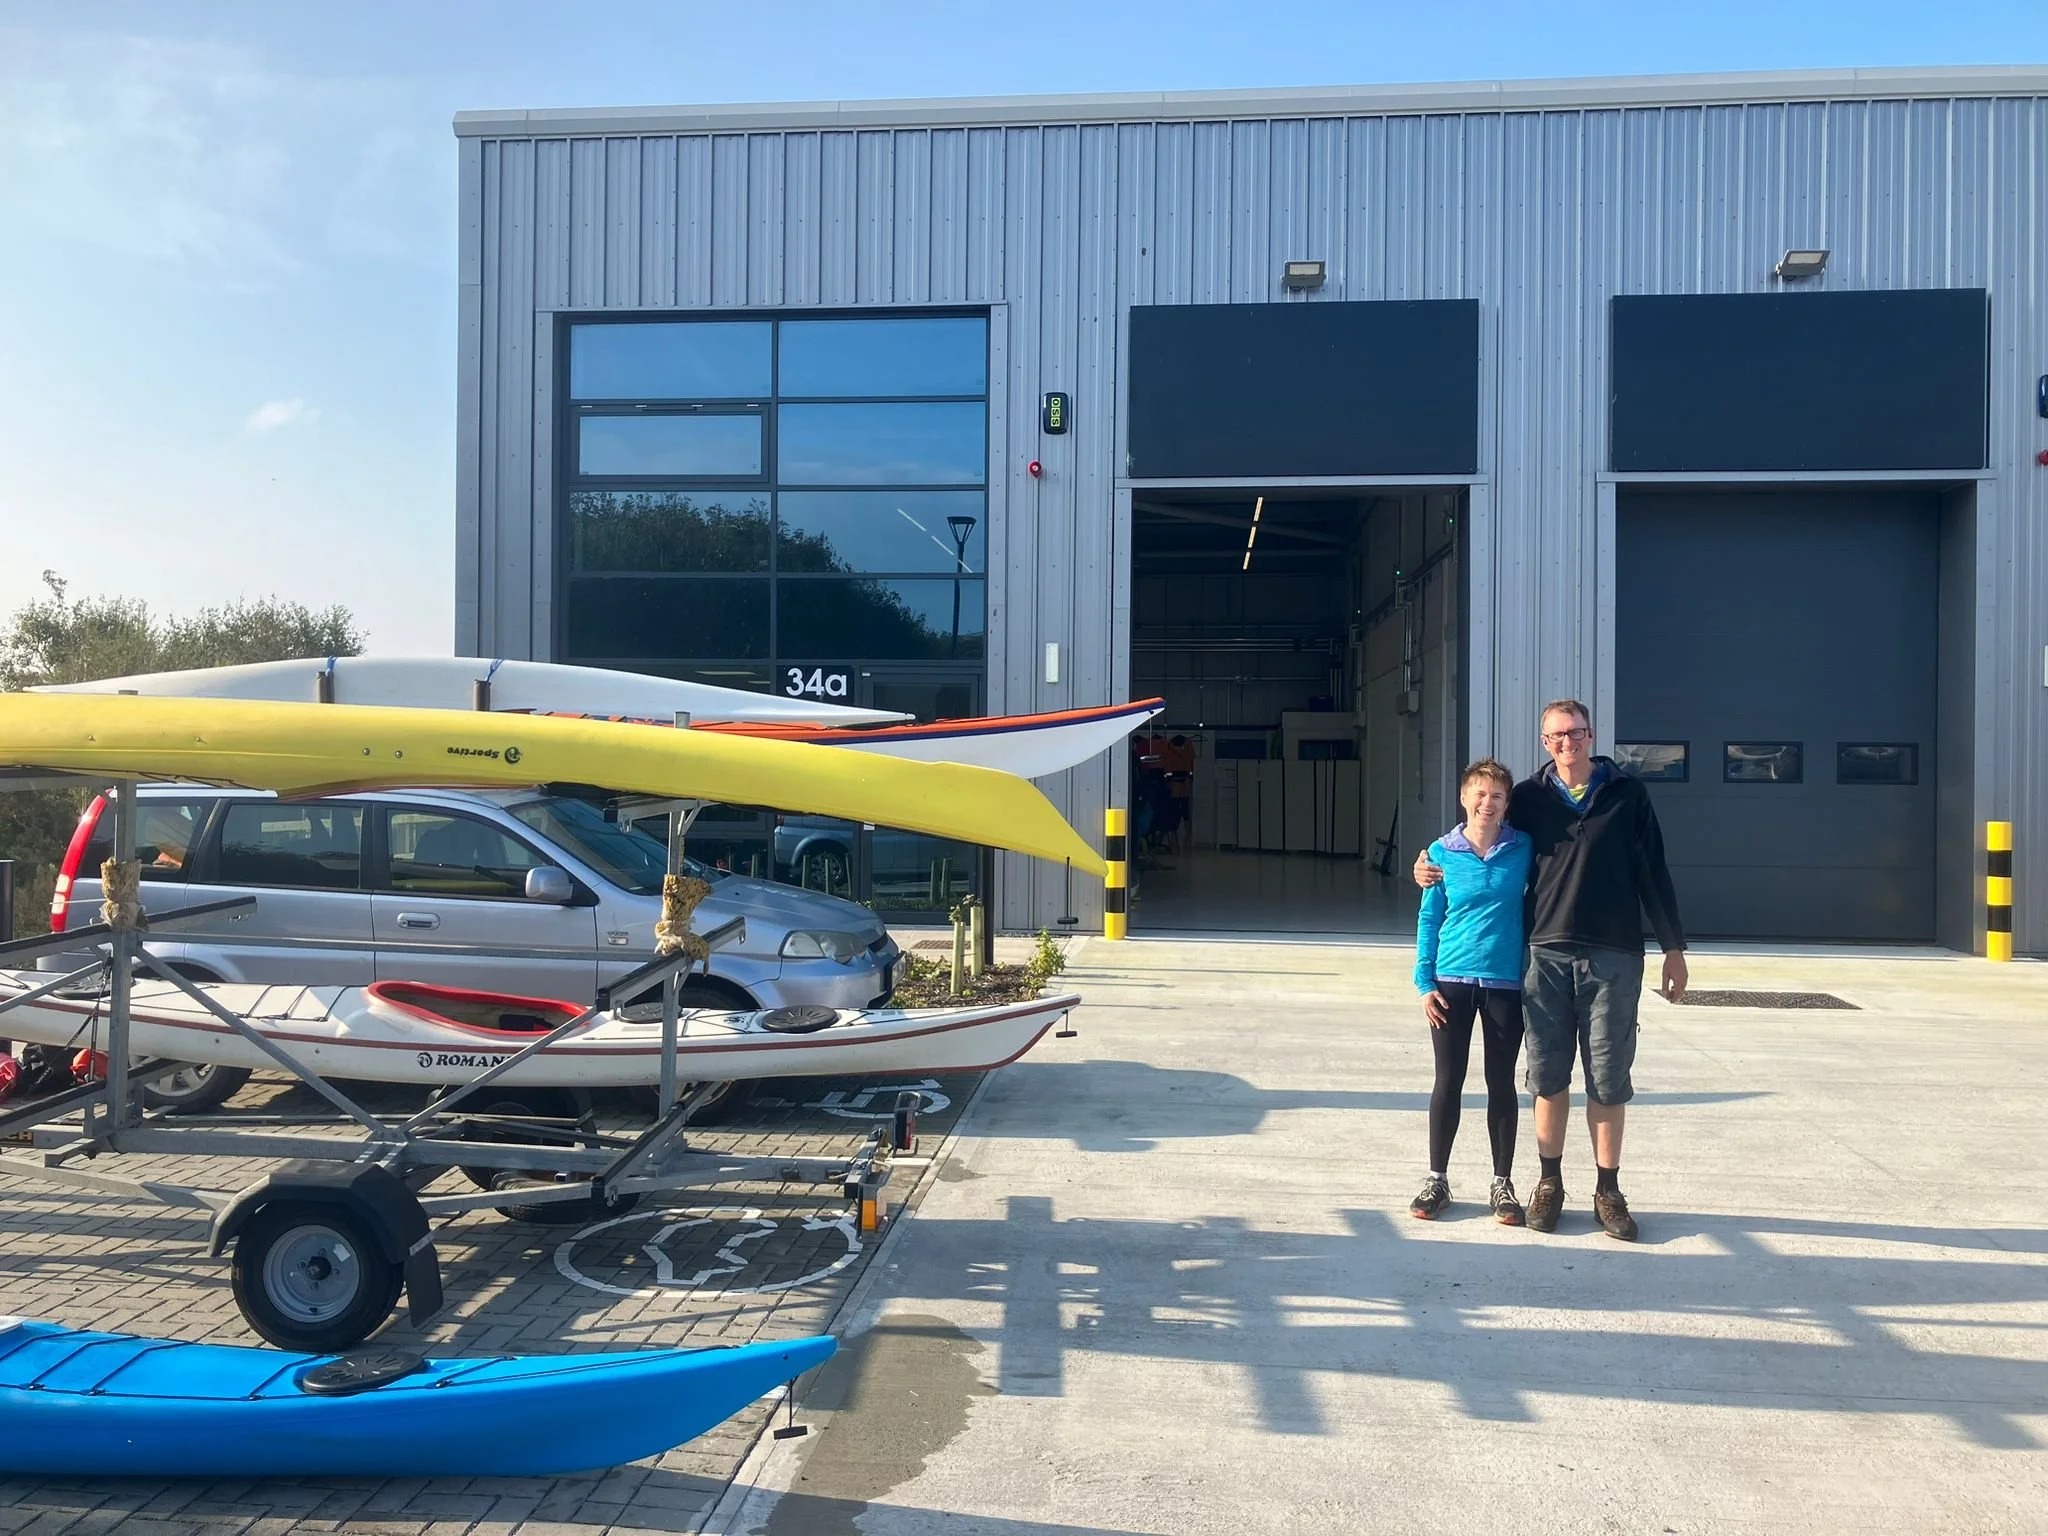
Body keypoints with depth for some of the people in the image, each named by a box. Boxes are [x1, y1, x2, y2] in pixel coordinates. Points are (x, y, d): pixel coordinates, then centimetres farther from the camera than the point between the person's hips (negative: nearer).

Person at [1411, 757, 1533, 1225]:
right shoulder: (1442, 853, 0)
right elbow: (1429, 919, 4)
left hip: (1506, 983, 0)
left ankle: (1502, 1184, 21)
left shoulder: (1523, 849, 0)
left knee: (1501, 1084, 9)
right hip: (1452, 981, 0)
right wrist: (1425, 982, -1)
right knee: (1448, 1082, 6)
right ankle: (1437, 1180, 18)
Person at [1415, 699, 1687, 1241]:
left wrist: (1674, 947, 5)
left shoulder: (1628, 795, 4)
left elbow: (1654, 875, 6)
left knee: (1608, 1079, 5)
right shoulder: (1528, 798, 6)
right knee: (1548, 1077, 7)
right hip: (1547, 956, 1)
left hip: (1614, 958, -1)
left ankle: (1608, 1190, 17)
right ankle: (1549, 1183, 20)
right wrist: (1432, 865, 3)